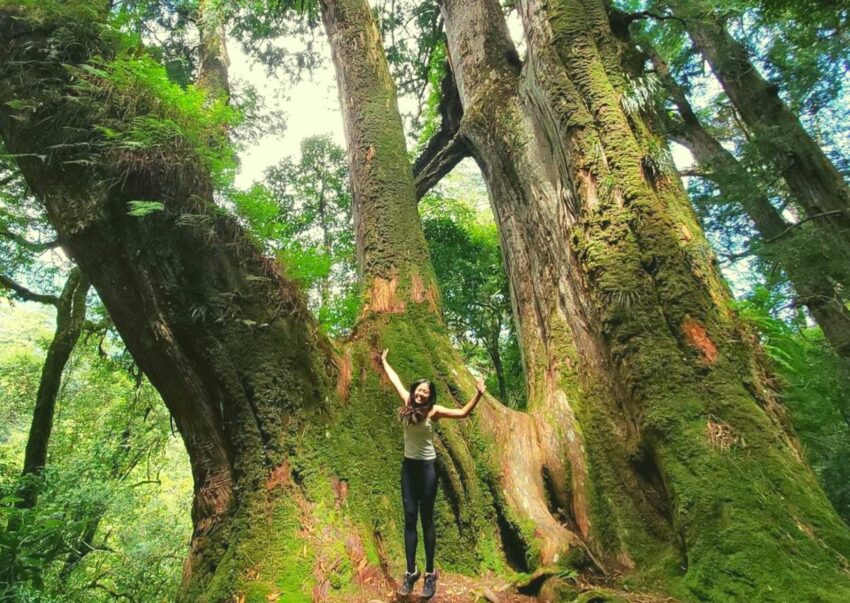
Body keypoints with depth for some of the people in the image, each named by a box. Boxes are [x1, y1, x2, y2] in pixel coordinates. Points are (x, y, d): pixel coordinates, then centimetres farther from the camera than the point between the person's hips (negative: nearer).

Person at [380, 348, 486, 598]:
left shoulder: (433, 410, -10)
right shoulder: (408, 403, 0)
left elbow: (462, 413, -16)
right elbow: (396, 380, 14)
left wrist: (478, 395, -30)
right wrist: (384, 362, 27)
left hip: (427, 467, -4)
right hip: (408, 466, 4)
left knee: (426, 519, 4)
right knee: (410, 518, 7)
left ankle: (430, 573, 16)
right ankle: (411, 571, 17)